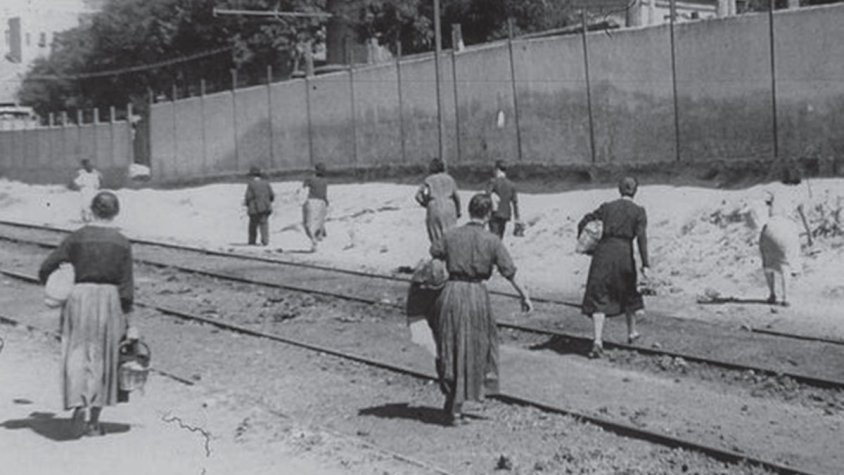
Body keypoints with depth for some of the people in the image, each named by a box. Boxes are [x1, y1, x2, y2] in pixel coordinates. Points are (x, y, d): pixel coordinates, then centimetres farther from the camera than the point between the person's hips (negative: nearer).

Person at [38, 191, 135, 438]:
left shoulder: (76, 238, -2)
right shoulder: (122, 243, -2)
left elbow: (45, 269, -1)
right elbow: (126, 286, -4)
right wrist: (128, 321, 2)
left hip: (79, 297, -1)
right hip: (110, 300, 1)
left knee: (77, 355, 4)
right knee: (103, 358, 10)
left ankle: (79, 405, -20)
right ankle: (94, 421, 14)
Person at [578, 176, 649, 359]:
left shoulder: (607, 207, 9)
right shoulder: (638, 211, 3)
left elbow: (583, 223, 11)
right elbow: (641, 237, -9)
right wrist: (645, 264, -12)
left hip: (603, 250, 1)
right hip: (624, 253, 0)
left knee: (599, 296, 1)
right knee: (628, 291, 24)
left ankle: (598, 340, -15)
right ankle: (631, 331, 41)